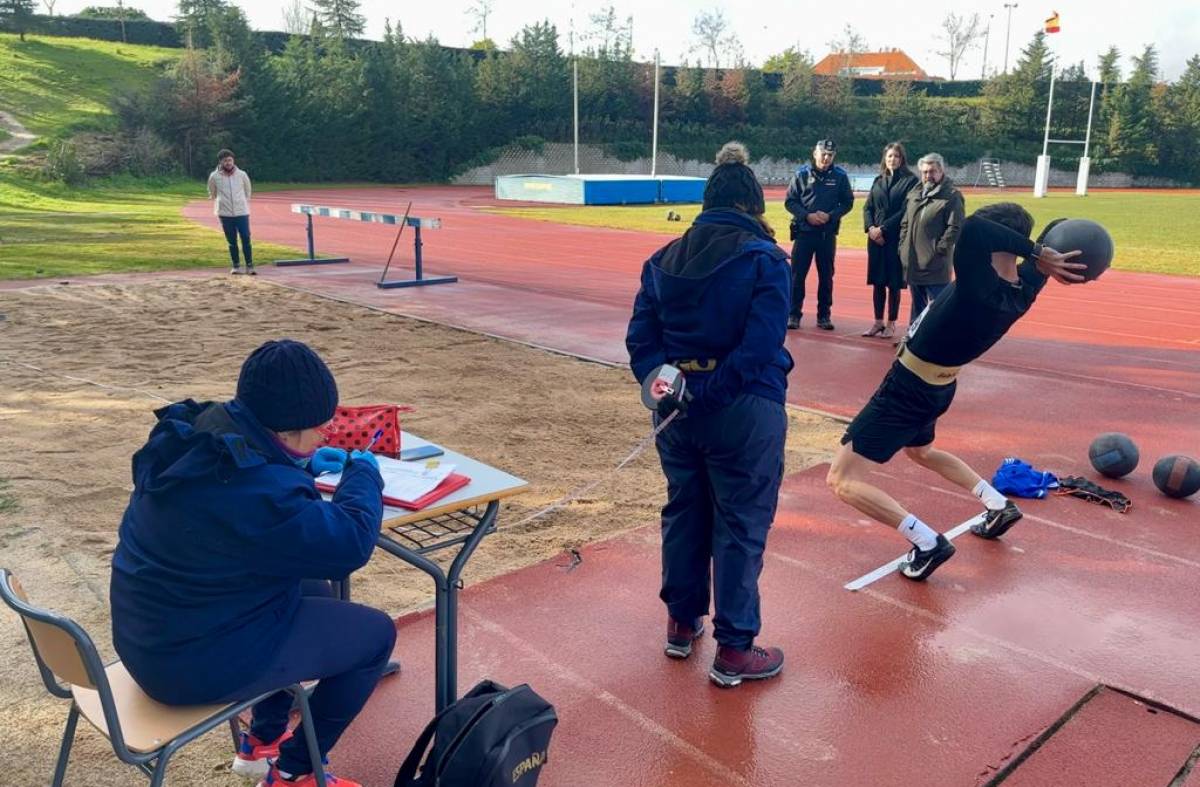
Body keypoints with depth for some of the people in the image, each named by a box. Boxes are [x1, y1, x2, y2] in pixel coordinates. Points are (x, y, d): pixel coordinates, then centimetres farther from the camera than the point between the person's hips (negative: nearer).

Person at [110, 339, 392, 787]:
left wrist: (304, 465, 9)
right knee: (376, 634, 2)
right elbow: (350, 543, -21)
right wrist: (363, 472, -5)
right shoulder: (260, 494, -33)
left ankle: (262, 742, 35)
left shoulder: (190, 438, -4)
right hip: (196, 662, -9)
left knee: (315, 592, 26)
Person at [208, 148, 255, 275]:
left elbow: (247, 191, 14)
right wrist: (221, 202, 13)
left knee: (246, 239, -4)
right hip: (225, 214, 0)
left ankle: (249, 265, 3)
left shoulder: (242, 174, 0)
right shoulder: (214, 176, -2)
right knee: (232, 241, 6)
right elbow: (212, 193, 13)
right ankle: (236, 266, 14)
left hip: (242, 212, 0)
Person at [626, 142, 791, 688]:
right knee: (741, 527, 6)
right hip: (743, 414, -5)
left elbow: (641, 336, 1)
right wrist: (713, 391, -13)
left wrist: (659, 381, -8)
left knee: (684, 513, 20)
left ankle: (682, 623, 35)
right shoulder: (763, 259, -11)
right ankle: (733, 651, 16)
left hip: (677, 410, 6)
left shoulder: (665, 259, 5)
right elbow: (760, 346, -20)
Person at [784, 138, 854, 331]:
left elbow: (847, 203, 5)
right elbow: (790, 201, 0)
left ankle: (824, 315, 16)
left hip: (828, 233, 1)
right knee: (797, 274, -2)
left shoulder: (840, 176, 2)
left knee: (826, 275, 7)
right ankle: (794, 314, 7)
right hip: (804, 231, -1)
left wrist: (830, 216, -11)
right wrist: (807, 215, -14)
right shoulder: (802, 174, 0)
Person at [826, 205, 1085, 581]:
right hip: (937, 389, 9)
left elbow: (972, 228, -47)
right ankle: (999, 506, 39)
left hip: (906, 389, -9)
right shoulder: (1024, 287, -7)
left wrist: (1038, 252, -36)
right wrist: (1043, 257, -13)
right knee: (921, 452, 39)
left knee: (843, 480, -6)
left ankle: (928, 543, -9)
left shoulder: (980, 286, -31)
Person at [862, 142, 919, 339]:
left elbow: (906, 211, -10)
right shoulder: (879, 181, 13)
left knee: (893, 282, 0)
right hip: (876, 237, 4)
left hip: (896, 238, -4)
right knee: (878, 281, 7)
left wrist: (883, 228, -14)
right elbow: (867, 207, 9)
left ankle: (891, 324, 9)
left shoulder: (910, 180, -2)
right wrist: (870, 228, -8)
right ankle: (878, 322, 16)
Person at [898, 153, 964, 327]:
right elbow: (905, 224, 21)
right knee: (917, 305, 17)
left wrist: (939, 250, -16)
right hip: (913, 263, 7)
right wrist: (903, 247, 10)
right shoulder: (914, 194, 15)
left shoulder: (952, 196, -7)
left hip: (936, 265, -7)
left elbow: (955, 227, -14)